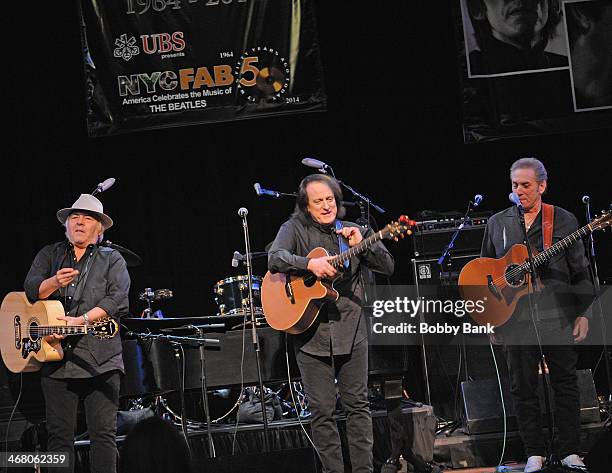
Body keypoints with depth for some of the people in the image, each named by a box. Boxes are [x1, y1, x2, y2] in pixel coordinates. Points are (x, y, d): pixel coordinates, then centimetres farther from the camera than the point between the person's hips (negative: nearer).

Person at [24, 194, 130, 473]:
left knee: (103, 434, -6)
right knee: (59, 435, 2)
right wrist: (55, 282, -18)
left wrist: (81, 321, -18)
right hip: (55, 360, 2)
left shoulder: (112, 260, 11)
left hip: (99, 361, -2)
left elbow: (117, 301, -6)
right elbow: (31, 290, 3)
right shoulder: (50, 255, 18)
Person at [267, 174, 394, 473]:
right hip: (310, 333, -2)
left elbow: (387, 268, 5)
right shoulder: (295, 229, 1)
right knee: (321, 411, 0)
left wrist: (362, 245, -11)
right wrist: (310, 264, -31)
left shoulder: (353, 231, 10)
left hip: (351, 331, 2)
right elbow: (275, 259, -16)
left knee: (357, 404, 4)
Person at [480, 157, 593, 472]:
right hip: (515, 317, 2)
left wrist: (583, 313, -1)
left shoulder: (564, 221, 5)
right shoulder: (497, 223, 10)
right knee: (523, 387, 2)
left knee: (565, 383, 0)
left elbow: (579, 271, 6)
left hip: (559, 316, -1)